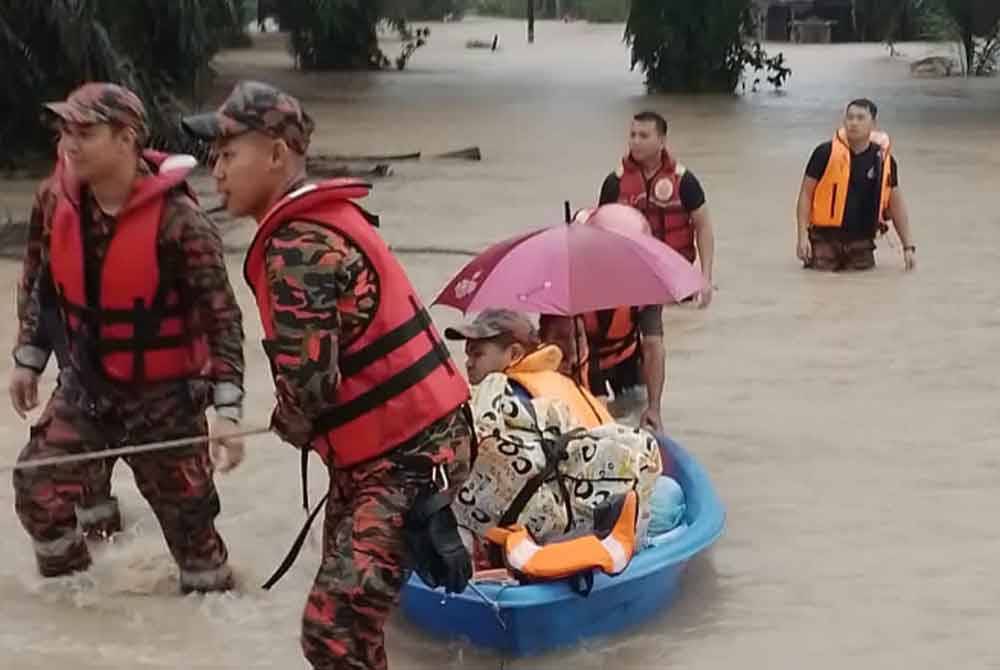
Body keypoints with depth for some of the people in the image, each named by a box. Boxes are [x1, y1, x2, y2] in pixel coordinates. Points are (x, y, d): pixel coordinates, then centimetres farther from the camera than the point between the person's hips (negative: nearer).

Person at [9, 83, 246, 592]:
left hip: (164, 395, -5)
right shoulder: (57, 204, -7)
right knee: (36, 488, 5)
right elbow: (38, 283, 12)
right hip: (85, 385, 5)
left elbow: (220, 316, -20)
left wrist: (226, 409, -25)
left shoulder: (176, 219, -23)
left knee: (187, 514, 3)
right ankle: (68, 586, 31)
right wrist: (28, 358, 13)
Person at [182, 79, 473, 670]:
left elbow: (308, 382, -25)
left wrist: (291, 426, -3)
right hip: (392, 442, 11)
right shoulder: (324, 222, 10)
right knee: (344, 610, 25)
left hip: (407, 454, -11)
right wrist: (305, 426, 8)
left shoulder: (298, 250, -21)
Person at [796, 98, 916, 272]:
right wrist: (803, 236, -11)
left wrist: (909, 246, 6)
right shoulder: (826, 152, -8)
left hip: (861, 240, 2)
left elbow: (896, 204, 10)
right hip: (826, 236, -2)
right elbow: (806, 193, -3)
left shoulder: (884, 160, 1)